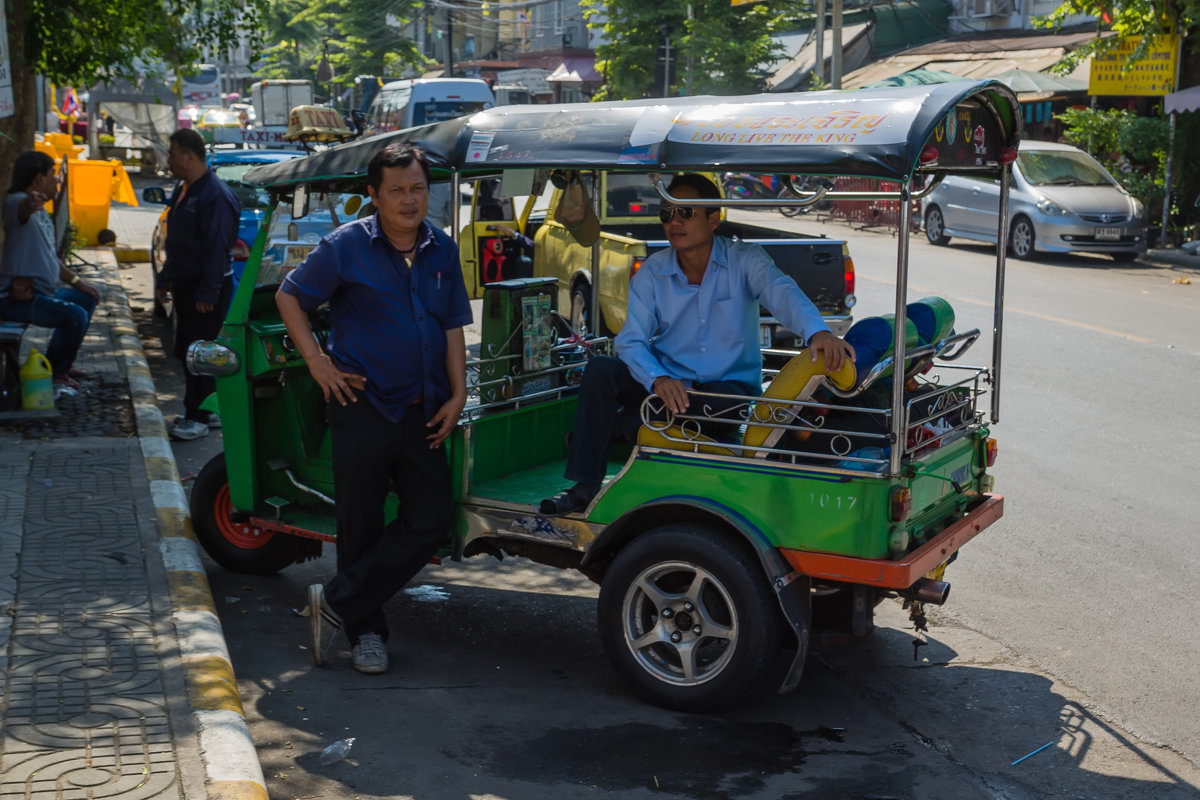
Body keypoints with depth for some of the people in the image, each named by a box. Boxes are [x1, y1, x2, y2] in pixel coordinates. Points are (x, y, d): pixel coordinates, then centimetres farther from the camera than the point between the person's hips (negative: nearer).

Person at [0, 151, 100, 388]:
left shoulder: (41, 212, 16)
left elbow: (50, 257, 26)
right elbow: (22, 208, -45)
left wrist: (75, 281, 22)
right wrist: (30, 203, -68)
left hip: (42, 292, 11)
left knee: (87, 299, 23)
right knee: (75, 316, -25)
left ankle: (62, 362, 27)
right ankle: (53, 373, -6)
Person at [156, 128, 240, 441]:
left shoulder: (216, 196, -18)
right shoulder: (183, 191, 15)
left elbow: (217, 248, -22)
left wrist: (207, 293, -24)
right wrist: (165, 279, 20)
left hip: (206, 289, -10)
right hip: (185, 284, 10)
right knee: (187, 351, 13)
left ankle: (198, 417, 0)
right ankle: (211, 409, 23)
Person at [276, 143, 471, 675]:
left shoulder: (442, 250, 8)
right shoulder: (347, 246, -5)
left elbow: (453, 327, 10)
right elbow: (289, 296, 3)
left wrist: (457, 395, 1)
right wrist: (316, 362, -6)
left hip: (424, 411, 5)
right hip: (363, 406, -4)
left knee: (431, 522, 2)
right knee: (361, 525, 4)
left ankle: (336, 603, 13)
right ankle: (365, 631, 21)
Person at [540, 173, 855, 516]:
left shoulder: (744, 260, -8)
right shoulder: (652, 272, -1)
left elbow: (781, 292, -28)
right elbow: (631, 341, -9)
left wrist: (817, 332, -51)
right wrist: (657, 379, -31)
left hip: (731, 385, -2)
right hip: (669, 382, 3)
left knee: (722, 404, -37)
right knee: (600, 369, -21)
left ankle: (613, 428, -12)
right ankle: (584, 487, -16)